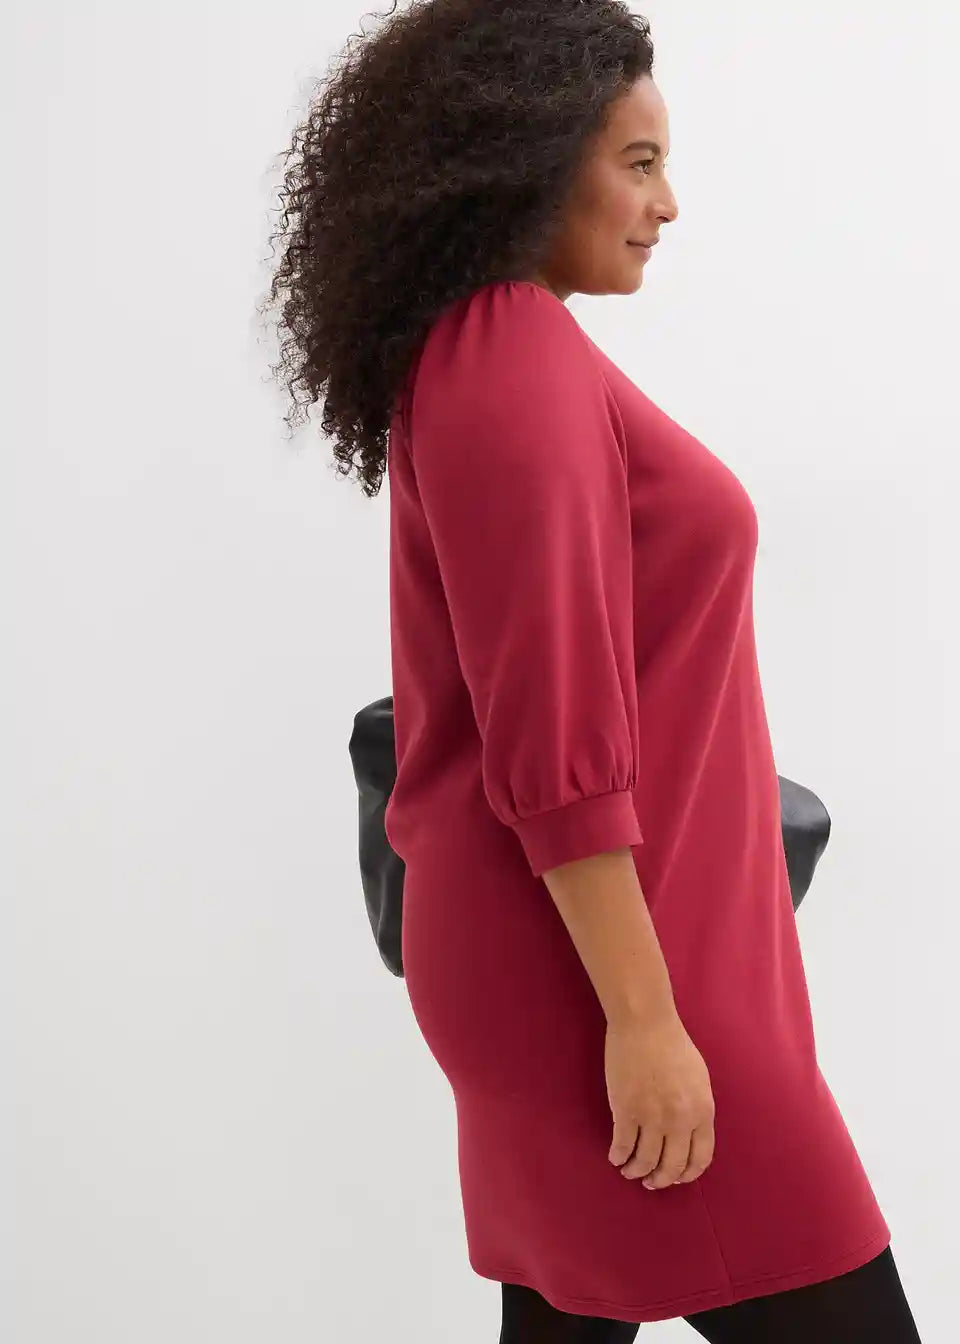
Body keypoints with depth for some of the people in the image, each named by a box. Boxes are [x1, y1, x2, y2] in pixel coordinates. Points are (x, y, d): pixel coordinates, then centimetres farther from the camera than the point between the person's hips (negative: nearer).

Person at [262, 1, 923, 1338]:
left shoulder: (469, 354, 13)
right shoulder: (519, 361, -16)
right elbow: (555, 739, -21)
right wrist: (642, 1015, -20)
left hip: (543, 936, 10)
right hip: (592, 953, -10)